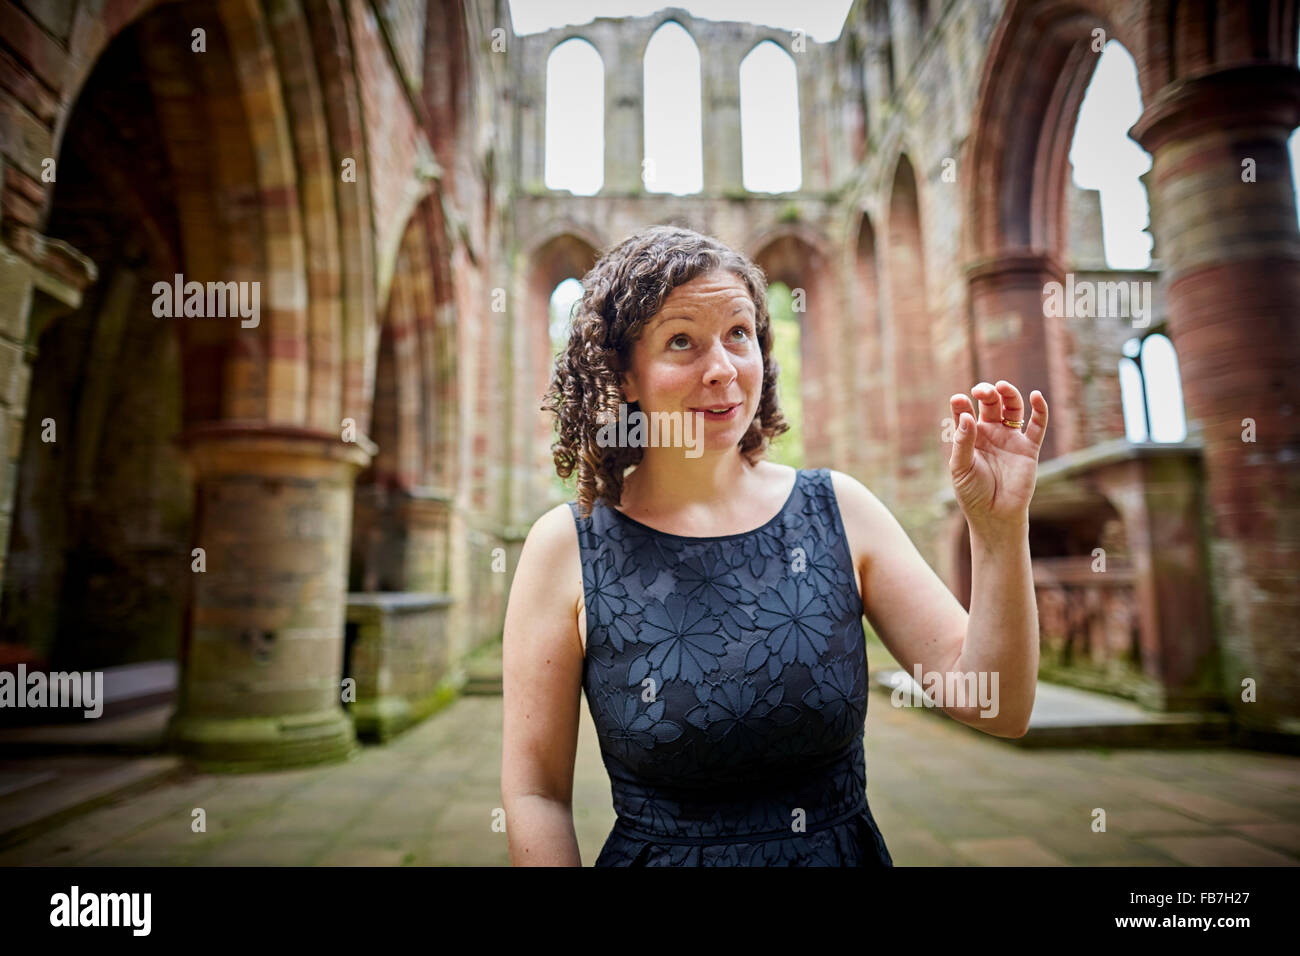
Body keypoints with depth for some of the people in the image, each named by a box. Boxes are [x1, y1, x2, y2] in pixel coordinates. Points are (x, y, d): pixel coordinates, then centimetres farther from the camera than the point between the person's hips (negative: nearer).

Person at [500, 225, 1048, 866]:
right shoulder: (566, 548, -15)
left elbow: (995, 708, -10)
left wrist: (1000, 529, -21)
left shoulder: (839, 511, -10)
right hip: (655, 851, -1)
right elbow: (535, 794, -10)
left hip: (847, 849, 2)